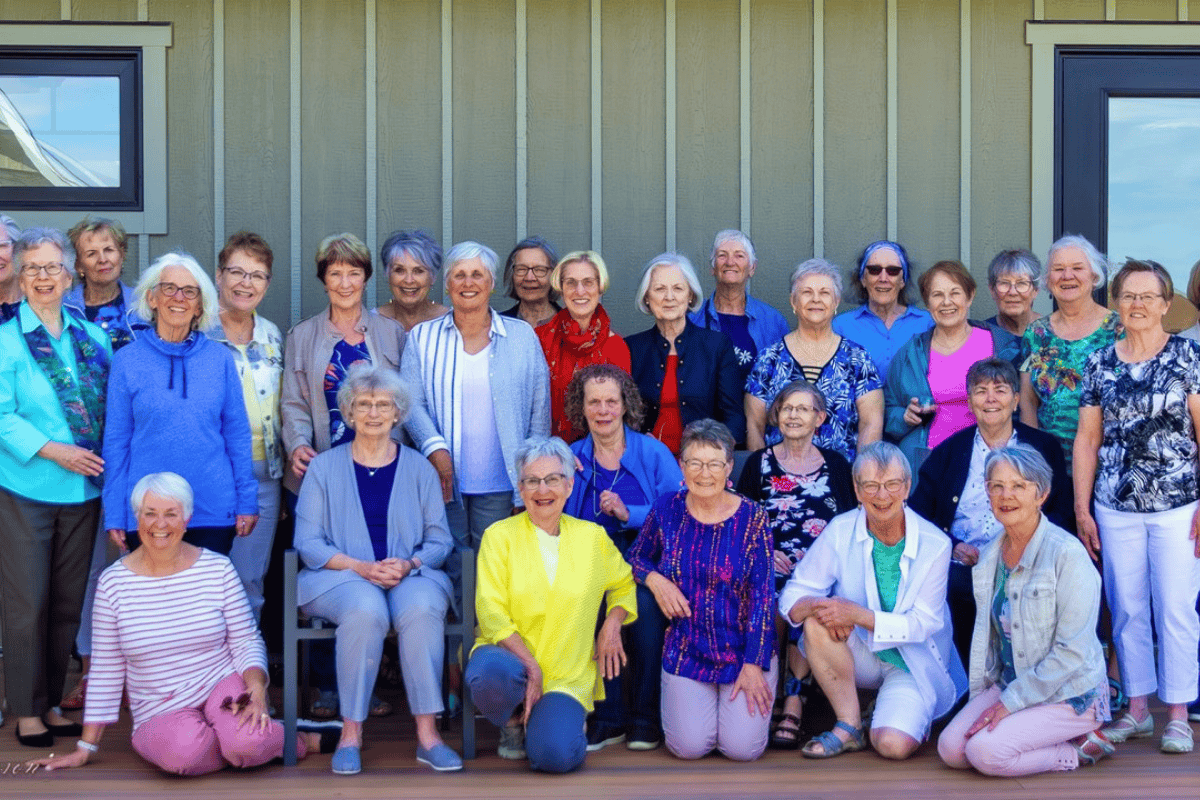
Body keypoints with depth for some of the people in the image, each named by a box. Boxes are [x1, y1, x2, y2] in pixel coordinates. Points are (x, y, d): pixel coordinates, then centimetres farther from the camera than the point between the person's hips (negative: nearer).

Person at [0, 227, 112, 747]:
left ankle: (53, 702, 22)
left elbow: (110, 407, 12)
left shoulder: (92, 337, 10)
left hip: (83, 488, 4)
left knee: (68, 601, 10)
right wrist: (53, 450, -19)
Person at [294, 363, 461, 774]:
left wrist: (409, 564, -13)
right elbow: (308, 543, 2)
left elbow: (439, 540, 9)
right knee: (366, 609, -36)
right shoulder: (325, 467, 9)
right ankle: (351, 733, -27)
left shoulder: (419, 468, 12)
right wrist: (362, 567, -14)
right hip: (340, 576, -1)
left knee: (422, 608, -34)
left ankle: (427, 733, -29)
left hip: (411, 576, 1)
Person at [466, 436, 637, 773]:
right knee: (489, 674, -38)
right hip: (509, 658, -1)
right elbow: (490, 611, -6)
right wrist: (530, 666, -16)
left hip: (568, 677, 1)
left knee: (555, 755, -26)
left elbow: (624, 584, 24)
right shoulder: (500, 536, 0)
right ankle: (514, 722, 0)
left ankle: (557, 718, 14)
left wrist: (613, 622, 3)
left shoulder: (592, 537, 8)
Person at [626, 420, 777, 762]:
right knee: (690, 747, -12)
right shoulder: (667, 509, -3)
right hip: (686, 651, 1)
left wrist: (754, 665, -12)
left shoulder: (752, 518, -8)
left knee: (743, 748, -11)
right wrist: (654, 579, -10)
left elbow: (762, 597, -8)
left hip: (744, 649, -1)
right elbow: (635, 557, 14)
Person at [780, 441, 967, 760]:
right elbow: (793, 596, -10)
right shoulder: (840, 531, -10)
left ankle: (909, 714, 12)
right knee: (818, 620, -29)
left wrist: (857, 614, -30)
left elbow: (923, 623, -17)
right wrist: (814, 606, -35)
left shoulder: (935, 544, -14)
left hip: (914, 664, -2)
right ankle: (850, 727, -13)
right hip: (861, 657, 2)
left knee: (894, 745, -26)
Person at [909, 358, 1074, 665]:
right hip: (960, 570, 1)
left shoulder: (1045, 448, 15)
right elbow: (918, 512, 13)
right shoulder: (948, 452, 18)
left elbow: (1064, 513, 8)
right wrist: (951, 545, -6)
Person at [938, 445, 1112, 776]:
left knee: (986, 752, -24)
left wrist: (1011, 702, -17)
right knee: (951, 749, -12)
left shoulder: (1067, 554, -17)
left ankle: (1077, 749, -2)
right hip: (1010, 684, 7)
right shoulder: (990, 556, 6)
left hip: (1069, 695, -7)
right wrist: (979, 697, 8)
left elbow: (1073, 651, -18)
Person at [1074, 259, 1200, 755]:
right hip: (1116, 508, 3)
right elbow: (1087, 440, 9)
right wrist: (1082, 509, 5)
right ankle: (1136, 709, 19)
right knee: (1126, 609, 8)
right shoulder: (1099, 365, 7)